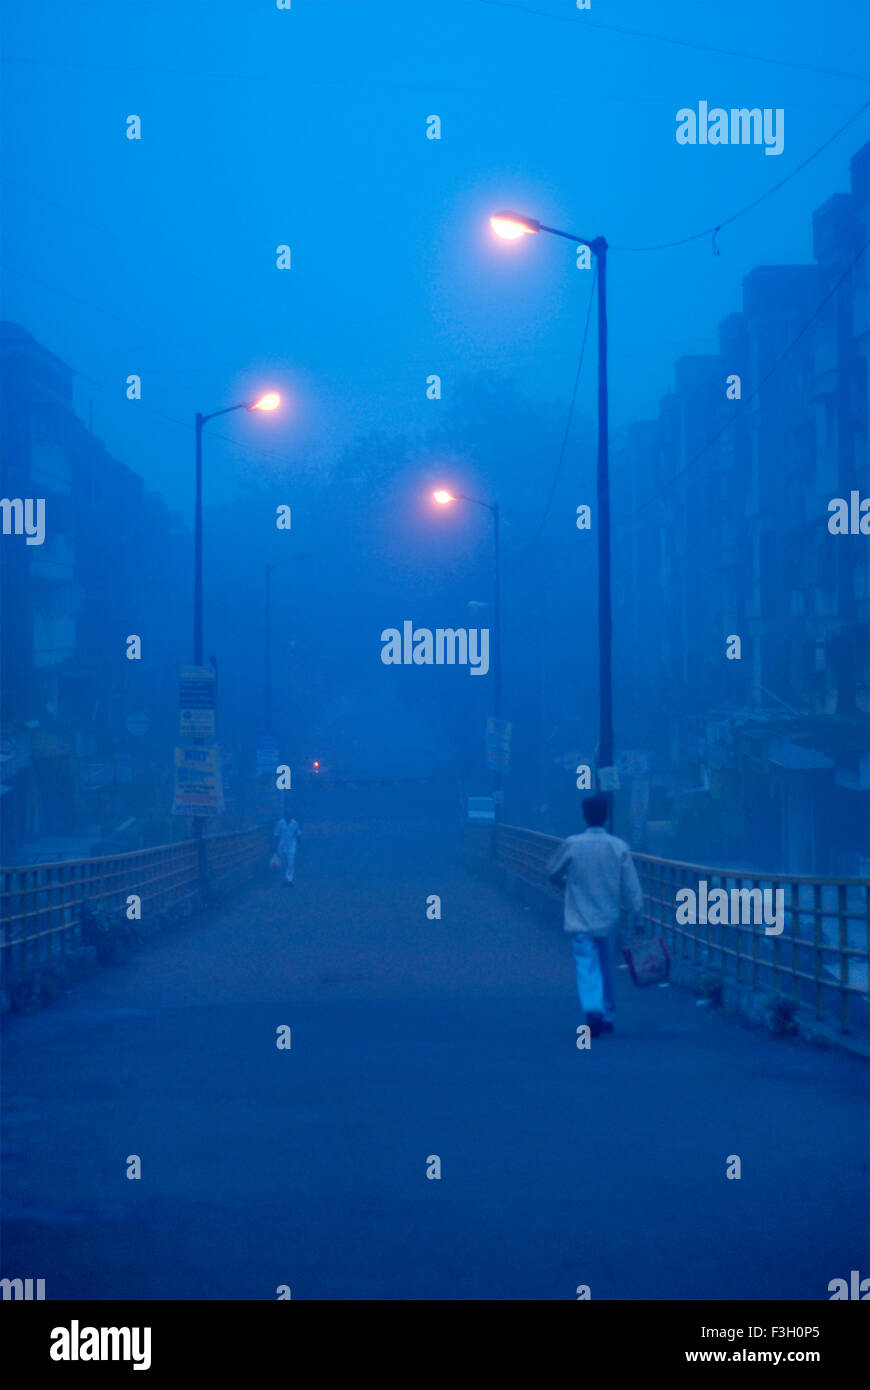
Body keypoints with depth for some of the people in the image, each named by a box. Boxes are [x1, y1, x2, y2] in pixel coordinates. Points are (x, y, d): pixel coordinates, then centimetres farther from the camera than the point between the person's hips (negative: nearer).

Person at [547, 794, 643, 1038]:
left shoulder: (571, 845, -9)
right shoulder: (619, 847, -6)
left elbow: (552, 873, 6)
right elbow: (631, 888, -5)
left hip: (580, 920, -2)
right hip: (609, 920, 3)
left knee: (587, 968, -6)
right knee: (606, 968, 19)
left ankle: (593, 1009, -30)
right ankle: (608, 1016, 28)